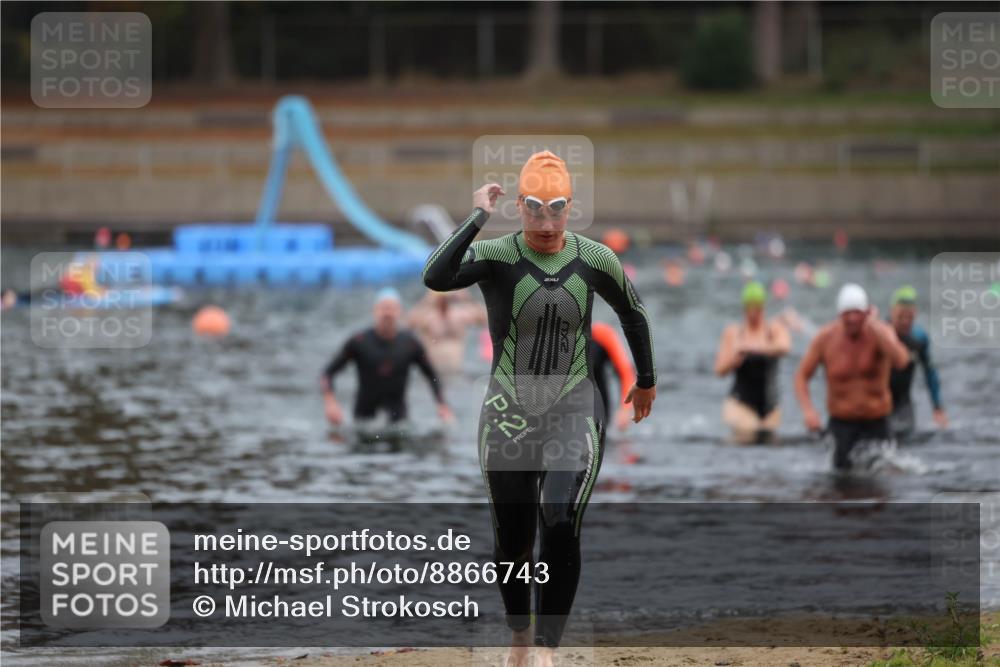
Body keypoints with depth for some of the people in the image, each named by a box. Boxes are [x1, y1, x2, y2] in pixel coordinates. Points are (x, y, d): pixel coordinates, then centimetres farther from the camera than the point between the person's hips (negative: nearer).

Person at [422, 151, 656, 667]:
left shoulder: (595, 261, -1)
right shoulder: (495, 256, -9)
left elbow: (633, 312, 18)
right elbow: (435, 277, -29)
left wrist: (647, 380, 27)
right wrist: (478, 217, -26)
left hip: (575, 416, 0)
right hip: (508, 418, 0)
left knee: (560, 527, -20)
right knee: (513, 541, 8)